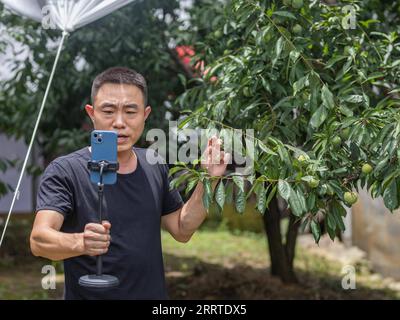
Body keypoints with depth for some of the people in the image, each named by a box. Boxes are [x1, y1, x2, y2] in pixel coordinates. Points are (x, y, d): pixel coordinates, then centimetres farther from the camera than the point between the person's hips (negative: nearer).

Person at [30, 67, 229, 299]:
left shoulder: (156, 167, -1)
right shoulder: (65, 171, -16)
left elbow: (182, 230, 5)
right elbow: (39, 240, -26)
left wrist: (207, 180, -7)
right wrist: (80, 243, -45)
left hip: (153, 292, 5)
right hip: (89, 293, -4)